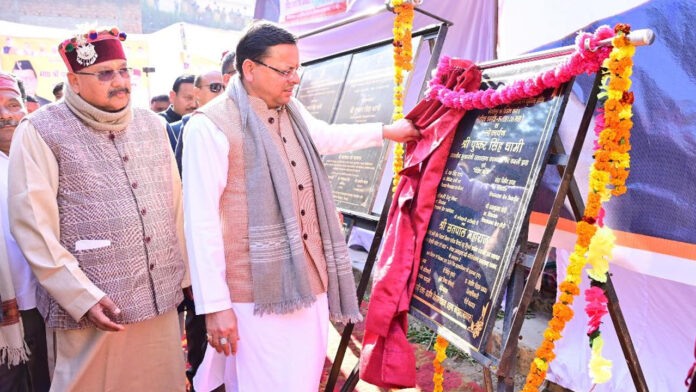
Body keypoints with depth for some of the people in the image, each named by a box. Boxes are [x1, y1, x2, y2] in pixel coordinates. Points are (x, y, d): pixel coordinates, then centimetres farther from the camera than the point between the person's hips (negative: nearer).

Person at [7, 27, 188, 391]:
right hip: (92, 309, -4)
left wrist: (182, 276, 12)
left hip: (162, 301, 4)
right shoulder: (41, 131, -5)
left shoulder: (153, 124, 8)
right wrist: (83, 298, -13)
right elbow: (33, 227, -9)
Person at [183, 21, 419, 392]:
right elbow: (201, 220, -16)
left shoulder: (294, 112, 10)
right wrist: (214, 305, -16)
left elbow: (328, 136, 32)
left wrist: (386, 131, 39)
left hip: (310, 284, 7)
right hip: (257, 294, -7)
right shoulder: (210, 125, -13)